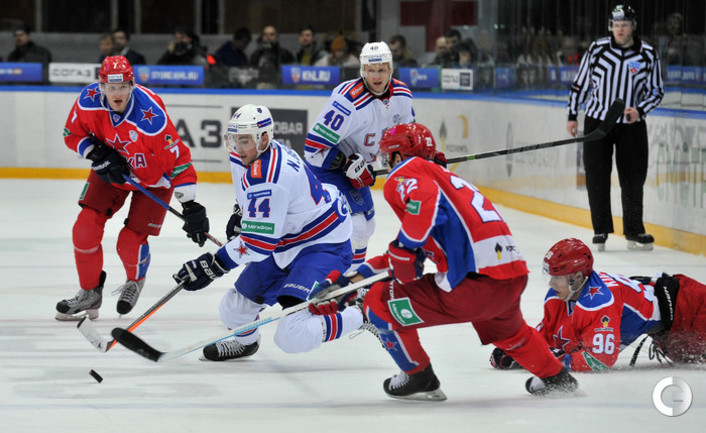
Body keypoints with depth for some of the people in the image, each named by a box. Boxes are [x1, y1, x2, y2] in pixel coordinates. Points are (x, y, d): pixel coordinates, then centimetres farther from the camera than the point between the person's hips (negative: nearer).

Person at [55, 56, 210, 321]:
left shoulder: (151, 116, -36)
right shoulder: (89, 100, -22)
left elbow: (178, 159, -31)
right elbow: (73, 134, -4)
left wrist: (191, 207, -32)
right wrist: (99, 154, -23)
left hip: (152, 178, -4)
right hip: (111, 171, 4)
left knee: (130, 243, -9)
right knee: (86, 227, -8)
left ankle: (136, 281, 28)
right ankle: (90, 294, 13)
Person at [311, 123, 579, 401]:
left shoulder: (404, 174, 4)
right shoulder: (443, 176, 30)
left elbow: (426, 201, -21)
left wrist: (404, 247, -9)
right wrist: (365, 273, 32)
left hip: (473, 282, -9)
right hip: (514, 277, 9)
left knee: (380, 302, 5)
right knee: (506, 332, 41)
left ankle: (418, 378, 16)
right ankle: (554, 377, 56)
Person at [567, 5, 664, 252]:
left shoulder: (648, 55, -3)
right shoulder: (597, 50, -3)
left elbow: (657, 91, 5)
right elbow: (580, 84, 6)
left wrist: (640, 110, -12)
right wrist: (572, 116, 4)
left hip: (632, 125, 0)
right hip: (597, 121, 0)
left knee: (633, 178, 1)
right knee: (597, 176, -2)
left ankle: (634, 231, 12)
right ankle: (601, 231, 8)